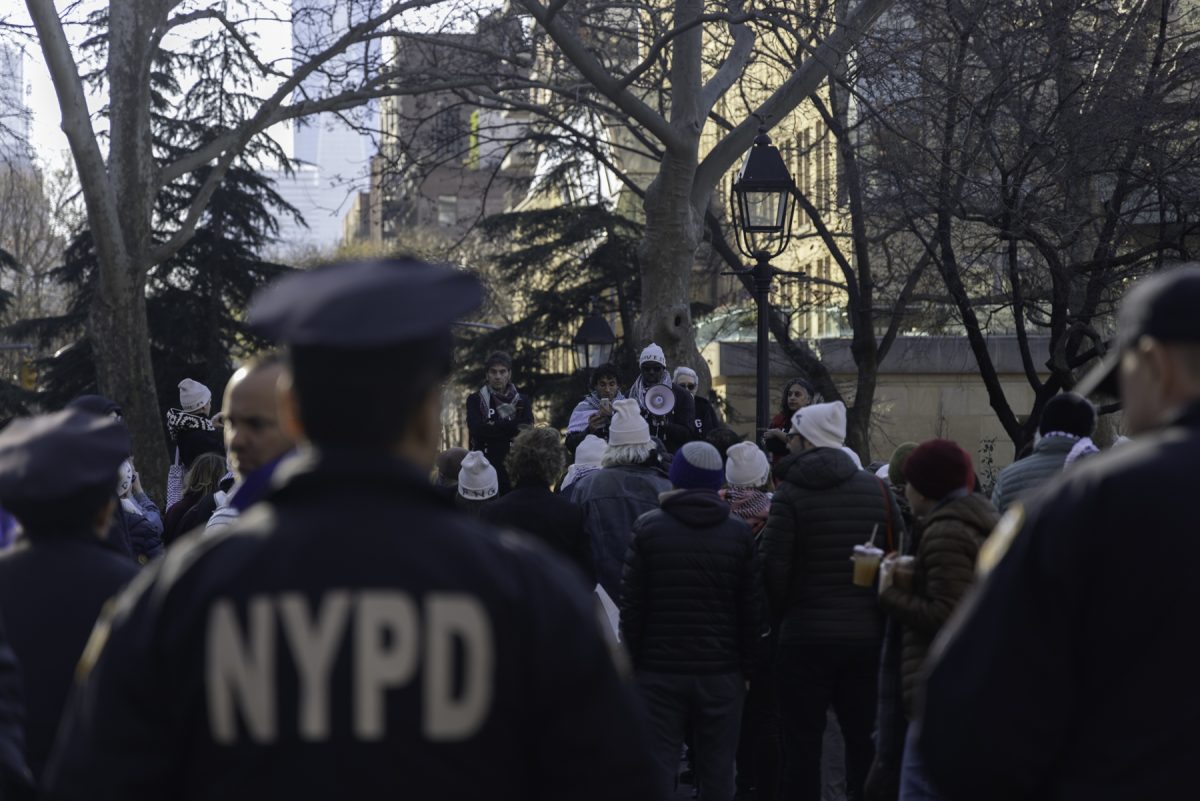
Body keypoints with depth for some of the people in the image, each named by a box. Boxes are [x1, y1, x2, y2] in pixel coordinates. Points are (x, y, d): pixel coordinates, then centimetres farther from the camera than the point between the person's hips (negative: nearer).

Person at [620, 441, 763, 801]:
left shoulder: (648, 528, -3)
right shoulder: (739, 534, 2)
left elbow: (631, 605, -3)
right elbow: (751, 612, 2)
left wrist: (632, 662, 4)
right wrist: (746, 669, 10)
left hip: (659, 672, -1)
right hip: (721, 673, 1)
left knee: (656, 771, 0)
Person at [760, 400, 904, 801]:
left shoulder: (789, 494, -9)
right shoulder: (877, 490, 2)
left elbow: (774, 569, -14)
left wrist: (779, 617, 2)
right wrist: (876, 608, 12)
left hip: (805, 637, -4)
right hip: (867, 634, 4)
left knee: (803, 742, 4)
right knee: (864, 739, 12)